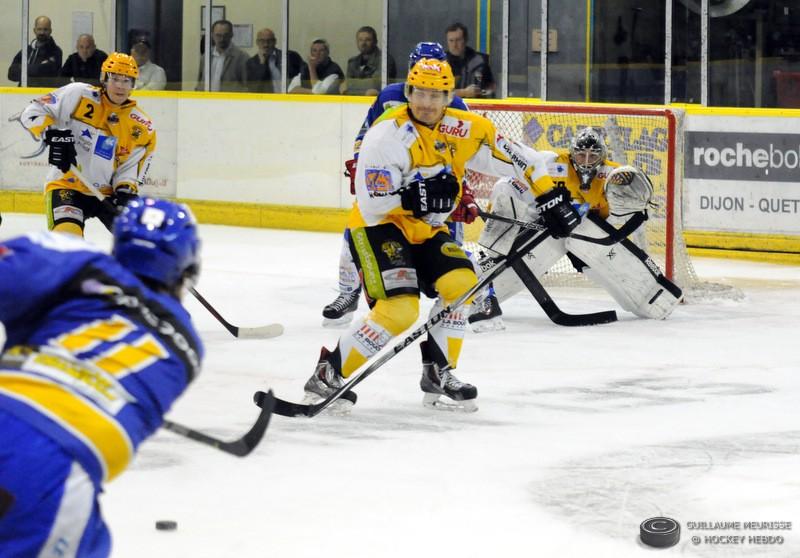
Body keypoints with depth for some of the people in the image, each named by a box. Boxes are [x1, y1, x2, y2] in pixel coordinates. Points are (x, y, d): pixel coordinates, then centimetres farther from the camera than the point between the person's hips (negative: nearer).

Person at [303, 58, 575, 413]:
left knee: (461, 283, -14)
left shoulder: (462, 129, -5)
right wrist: (418, 196, -34)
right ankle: (329, 374, -12)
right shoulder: (387, 134, -22)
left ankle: (438, 374, 1)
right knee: (400, 308, -23)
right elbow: (373, 204, -26)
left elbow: (515, 157, 3)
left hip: (425, 230, 6)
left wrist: (552, 198, -2)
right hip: (378, 228, -6)